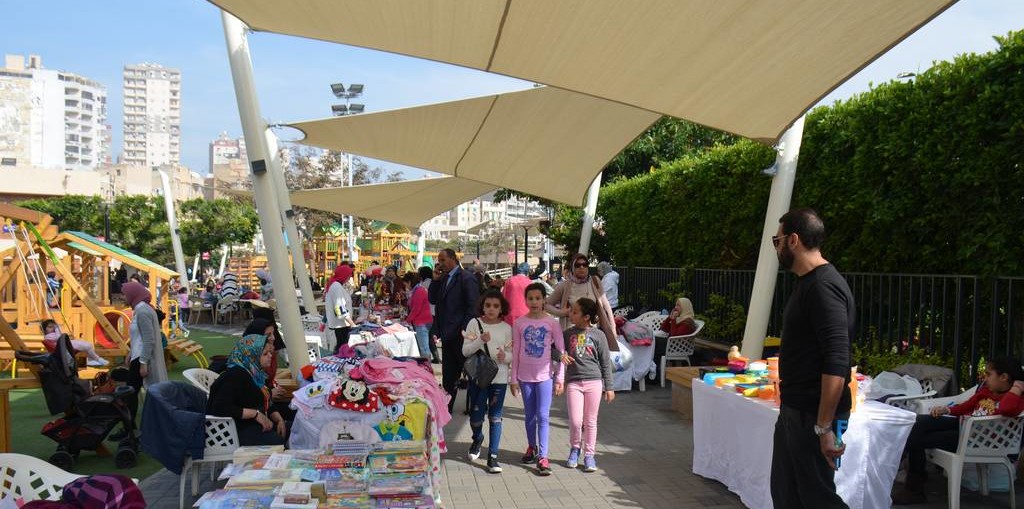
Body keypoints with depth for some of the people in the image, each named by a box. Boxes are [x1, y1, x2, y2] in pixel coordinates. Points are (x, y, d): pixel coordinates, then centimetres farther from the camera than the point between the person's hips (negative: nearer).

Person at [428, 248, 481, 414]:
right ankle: (446, 408, 21)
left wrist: (465, 329, -17)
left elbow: (473, 306, -15)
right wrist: (435, 280, 0)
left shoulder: (466, 278, -11)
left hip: (461, 335, -8)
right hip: (447, 335, 8)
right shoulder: (443, 279, 13)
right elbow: (433, 300, 11)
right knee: (448, 376, 14)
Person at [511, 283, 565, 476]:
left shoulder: (552, 323, -4)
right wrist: (513, 378, 3)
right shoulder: (519, 323, 0)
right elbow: (515, 352, 4)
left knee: (543, 416, -7)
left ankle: (543, 457, -4)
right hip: (525, 376, 2)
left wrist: (560, 378, -4)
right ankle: (532, 447, 32)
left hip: (544, 375, -2)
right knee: (530, 415, 14)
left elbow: (561, 351, -1)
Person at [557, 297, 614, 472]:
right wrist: (560, 355, -12)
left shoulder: (598, 335, 0)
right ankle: (575, 448, 20)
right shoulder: (567, 333, 6)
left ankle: (589, 455, 19)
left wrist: (609, 387, 4)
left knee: (590, 421, 6)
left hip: (594, 381, -1)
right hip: (573, 382, 1)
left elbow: (606, 363, 4)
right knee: (575, 421, -5)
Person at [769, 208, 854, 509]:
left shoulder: (823, 287, -20)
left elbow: (837, 364, -25)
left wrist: (824, 427, -25)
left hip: (812, 416, -10)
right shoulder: (808, 282, 11)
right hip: (794, 411, 10)